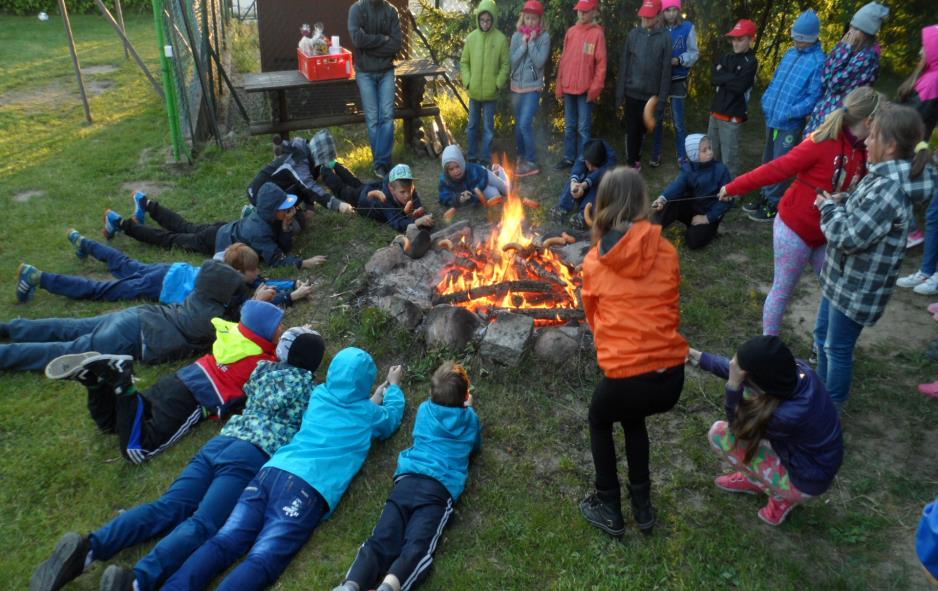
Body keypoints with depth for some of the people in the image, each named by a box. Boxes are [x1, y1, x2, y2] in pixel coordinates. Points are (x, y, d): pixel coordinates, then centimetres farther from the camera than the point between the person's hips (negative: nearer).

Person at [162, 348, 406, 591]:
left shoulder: (318, 395, 25)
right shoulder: (368, 414, 16)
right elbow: (392, 419, 40)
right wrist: (394, 387, 53)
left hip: (273, 472, 4)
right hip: (310, 488, -4)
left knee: (223, 543, -9)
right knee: (261, 562, -17)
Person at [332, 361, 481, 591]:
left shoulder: (424, 410, 25)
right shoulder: (470, 418, 19)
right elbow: (476, 446, 40)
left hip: (408, 479, 2)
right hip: (440, 488, -2)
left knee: (380, 542, -12)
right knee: (416, 548, -20)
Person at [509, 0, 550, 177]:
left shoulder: (544, 37, -6)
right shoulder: (517, 36, 3)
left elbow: (539, 62, -15)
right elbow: (512, 60, -3)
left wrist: (531, 42, -15)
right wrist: (523, 45, -13)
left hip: (533, 87, -4)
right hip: (517, 86, 5)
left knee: (525, 124, -13)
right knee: (519, 124, 13)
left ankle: (532, 163, -4)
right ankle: (521, 156, 29)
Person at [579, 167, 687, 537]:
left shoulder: (594, 261, 0)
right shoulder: (666, 251, 2)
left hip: (625, 375, -3)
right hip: (672, 376, 3)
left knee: (599, 421, 30)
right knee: (634, 419, 34)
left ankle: (610, 511, 36)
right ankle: (642, 506, 40)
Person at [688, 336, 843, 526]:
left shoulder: (790, 415, -38)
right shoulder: (796, 369, -19)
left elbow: (738, 429, -19)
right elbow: (742, 369, 0)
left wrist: (733, 384, -30)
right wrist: (698, 357, 3)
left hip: (805, 481, -7)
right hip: (815, 459, 7)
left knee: (718, 433, -9)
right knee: (746, 392, 3)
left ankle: (782, 495, 7)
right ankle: (753, 477, 18)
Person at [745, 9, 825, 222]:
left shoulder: (818, 61, -14)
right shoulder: (790, 53, 7)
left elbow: (814, 97, -16)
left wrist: (789, 113, -22)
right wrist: (767, 100, 3)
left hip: (791, 124, -7)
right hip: (771, 117, 7)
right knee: (768, 160, 18)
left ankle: (774, 205, 13)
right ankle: (766, 196, 33)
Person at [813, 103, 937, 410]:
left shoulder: (888, 190, -28)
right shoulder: (885, 177, 2)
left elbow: (848, 238, -27)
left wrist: (828, 207, -12)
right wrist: (841, 202, -3)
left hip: (857, 288, -10)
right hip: (843, 278, 10)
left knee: (838, 348, 8)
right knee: (822, 336, 24)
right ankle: (821, 391, 43)